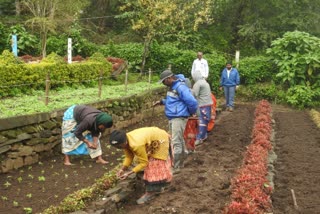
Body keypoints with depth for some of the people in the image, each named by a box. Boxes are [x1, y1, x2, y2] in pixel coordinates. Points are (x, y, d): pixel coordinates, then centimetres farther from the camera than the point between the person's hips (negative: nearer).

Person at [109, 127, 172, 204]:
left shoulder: (136, 145, -41)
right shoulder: (125, 141, -17)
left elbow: (144, 163, -29)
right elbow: (129, 157, -6)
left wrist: (129, 173, -31)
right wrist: (122, 169, -20)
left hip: (160, 140, -8)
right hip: (151, 139, 8)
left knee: (156, 165, -9)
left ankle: (151, 191, -1)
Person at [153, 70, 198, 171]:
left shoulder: (180, 87, -20)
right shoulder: (172, 87, 11)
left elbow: (192, 102, -25)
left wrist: (191, 113, -8)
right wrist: (162, 101, 12)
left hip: (179, 118, -10)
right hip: (172, 118, 10)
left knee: (176, 142, -7)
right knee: (179, 141, 18)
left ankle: (175, 167, 0)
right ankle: (180, 163, 29)